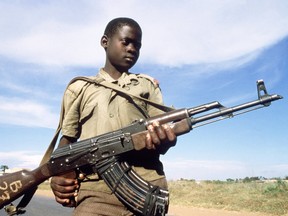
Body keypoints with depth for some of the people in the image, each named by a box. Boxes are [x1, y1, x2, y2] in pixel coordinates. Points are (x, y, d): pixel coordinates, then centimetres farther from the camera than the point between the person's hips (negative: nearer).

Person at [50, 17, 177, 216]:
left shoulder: (148, 85, 15)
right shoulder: (79, 89, 15)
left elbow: (163, 130, 7)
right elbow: (67, 139, 17)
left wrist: (166, 139, -17)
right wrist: (58, 175, -2)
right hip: (96, 189, 0)